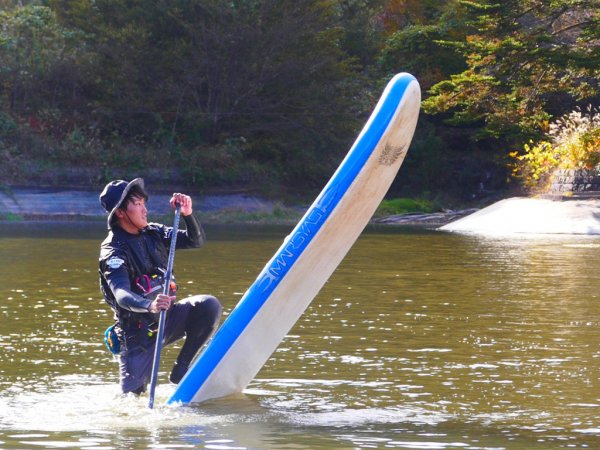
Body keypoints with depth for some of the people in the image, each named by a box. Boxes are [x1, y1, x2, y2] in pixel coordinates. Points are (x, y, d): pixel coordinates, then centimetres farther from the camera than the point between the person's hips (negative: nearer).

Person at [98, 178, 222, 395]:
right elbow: (122, 295, -34)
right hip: (138, 332, -5)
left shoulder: (153, 234, 3)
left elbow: (196, 241, 5)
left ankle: (181, 369, -11)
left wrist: (187, 214, -15)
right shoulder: (114, 252, -18)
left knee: (209, 306, -21)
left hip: (167, 317, 5)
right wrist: (149, 305, -54)